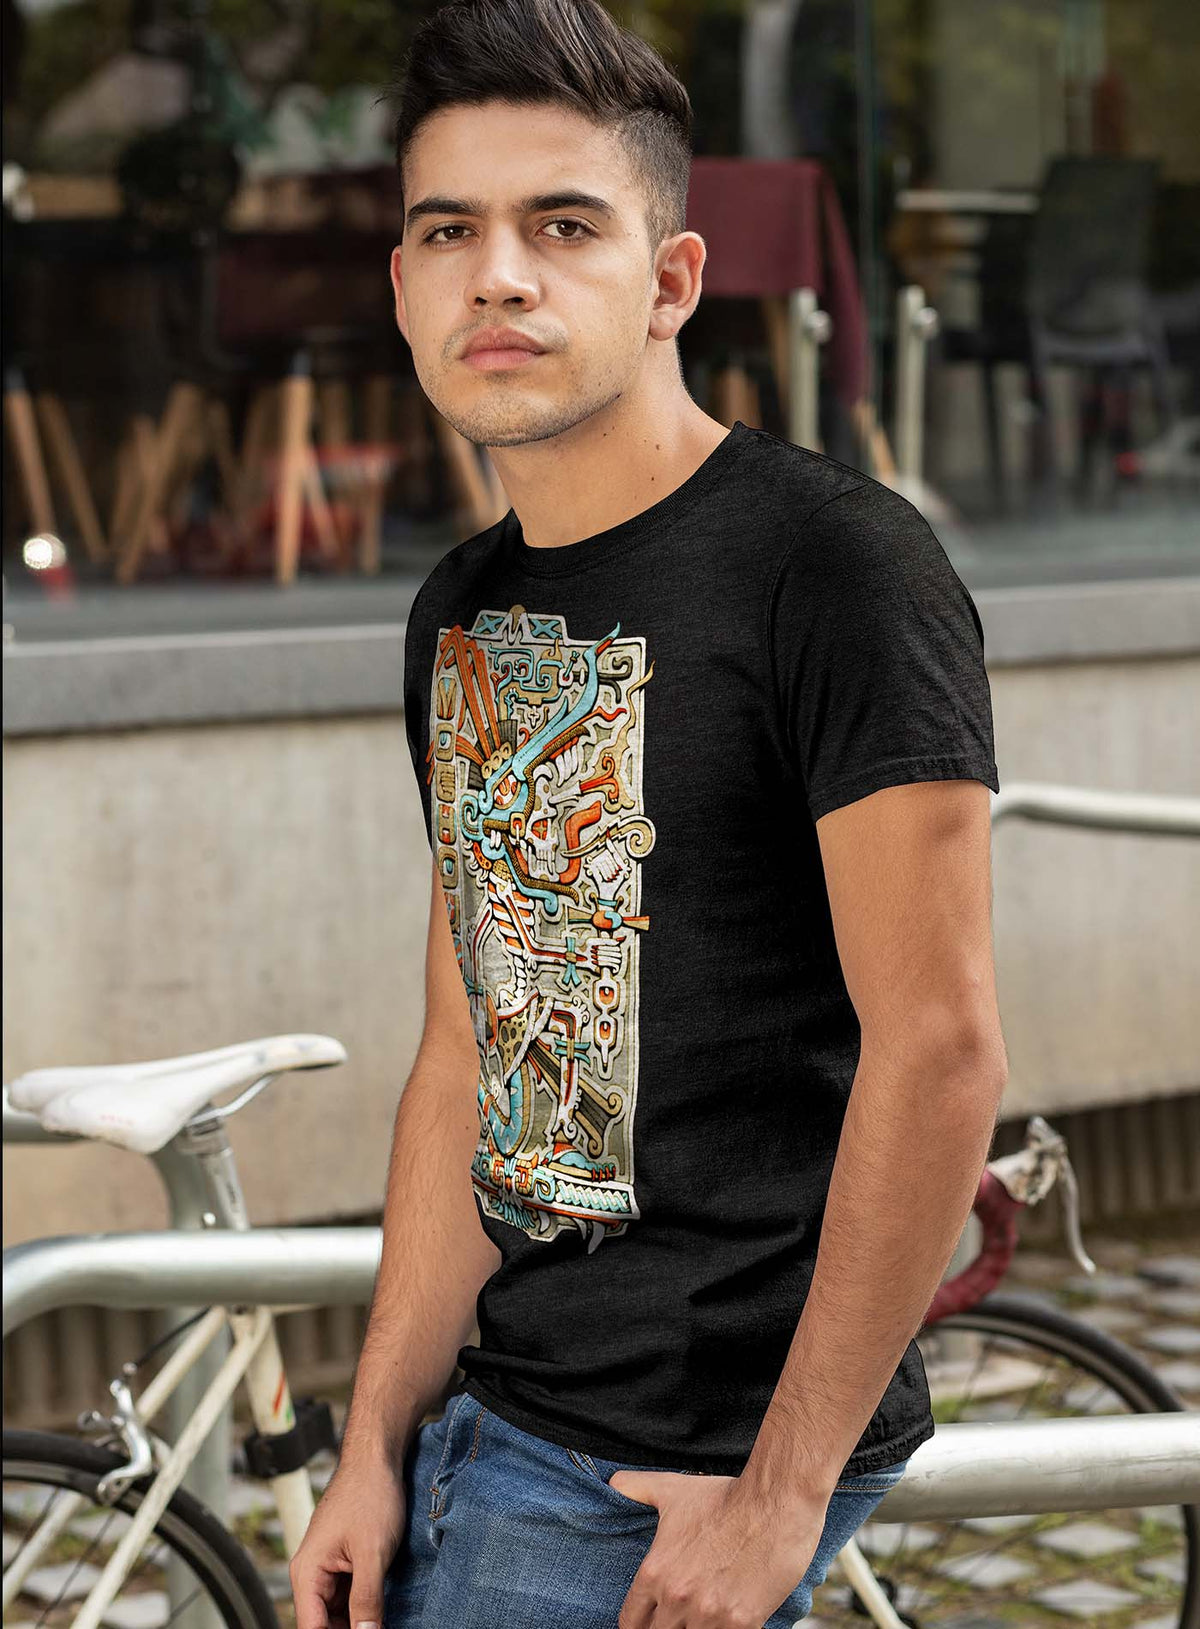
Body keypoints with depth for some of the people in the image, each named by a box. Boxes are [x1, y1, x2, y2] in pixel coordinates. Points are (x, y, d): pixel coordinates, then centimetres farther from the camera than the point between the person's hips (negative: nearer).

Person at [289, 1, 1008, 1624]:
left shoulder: (836, 561, -14)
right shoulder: (461, 610, 10)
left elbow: (942, 1048, -18)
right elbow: (469, 1052, 11)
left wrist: (781, 1492, -17)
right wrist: (377, 1449, 6)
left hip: (688, 1461, -7)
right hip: (501, 1403, 7)